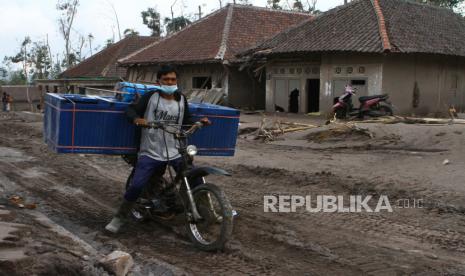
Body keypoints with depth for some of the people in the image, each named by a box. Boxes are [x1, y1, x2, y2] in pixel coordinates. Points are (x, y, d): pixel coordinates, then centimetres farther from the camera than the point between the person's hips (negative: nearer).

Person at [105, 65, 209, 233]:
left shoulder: (181, 99, 9)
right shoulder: (151, 97, -4)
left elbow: (186, 122, 18)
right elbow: (131, 109, -7)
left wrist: (199, 122, 2)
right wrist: (137, 119, -28)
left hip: (175, 152, 4)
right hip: (150, 153, -4)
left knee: (195, 181, 2)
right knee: (136, 186, -15)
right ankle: (120, 217, 7)